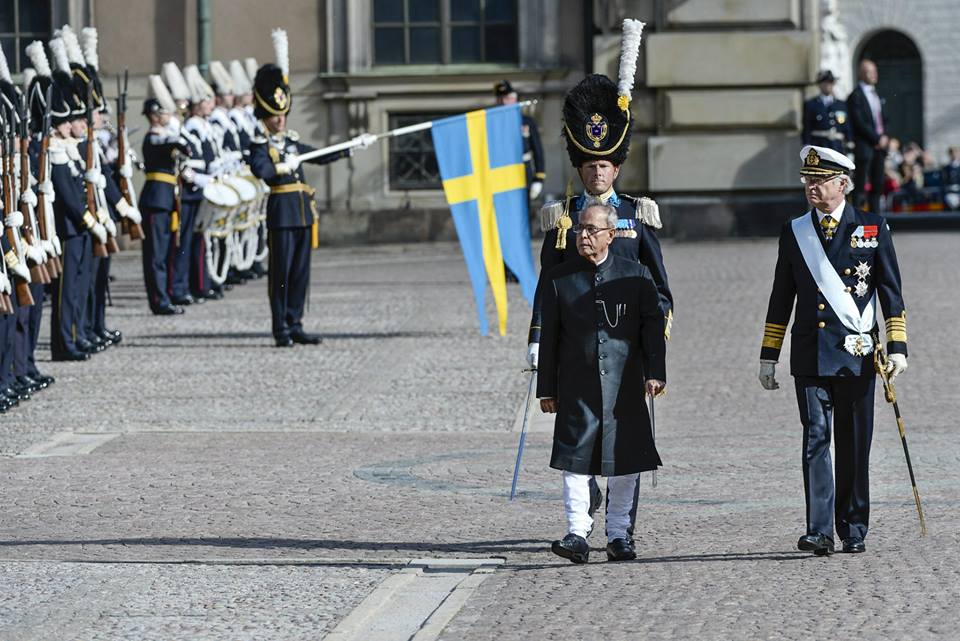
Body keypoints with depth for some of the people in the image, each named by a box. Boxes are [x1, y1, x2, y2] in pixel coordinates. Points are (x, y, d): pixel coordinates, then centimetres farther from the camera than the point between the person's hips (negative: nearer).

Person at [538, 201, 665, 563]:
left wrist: (655, 372, -11)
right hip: (577, 386, 0)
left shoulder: (636, 275, 5)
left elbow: (653, 326, 2)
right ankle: (577, 533, -9)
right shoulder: (559, 278, 6)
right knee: (575, 458, -9)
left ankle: (619, 535, 14)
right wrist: (547, 388, 5)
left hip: (624, 386, 0)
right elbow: (549, 336, 7)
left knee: (624, 463, 4)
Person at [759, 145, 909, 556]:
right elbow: (781, 299, 13)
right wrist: (769, 356, 10)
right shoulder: (794, 233, 9)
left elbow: (891, 292, 4)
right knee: (816, 438, -9)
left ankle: (853, 532, 14)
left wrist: (897, 347, -4)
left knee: (854, 445, 4)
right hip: (810, 357, 1)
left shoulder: (873, 229, 3)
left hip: (856, 353, -1)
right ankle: (820, 531, -14)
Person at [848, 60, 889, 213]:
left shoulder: (877, 95, 17)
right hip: (864, 146, -8)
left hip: (879, 145, 8)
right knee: (860, 185, -7)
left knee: (877, 185, 7)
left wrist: (884, 137, 3)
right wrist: (877, 139, -14)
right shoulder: (856, 96, -8)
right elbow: (860, 123, -14)